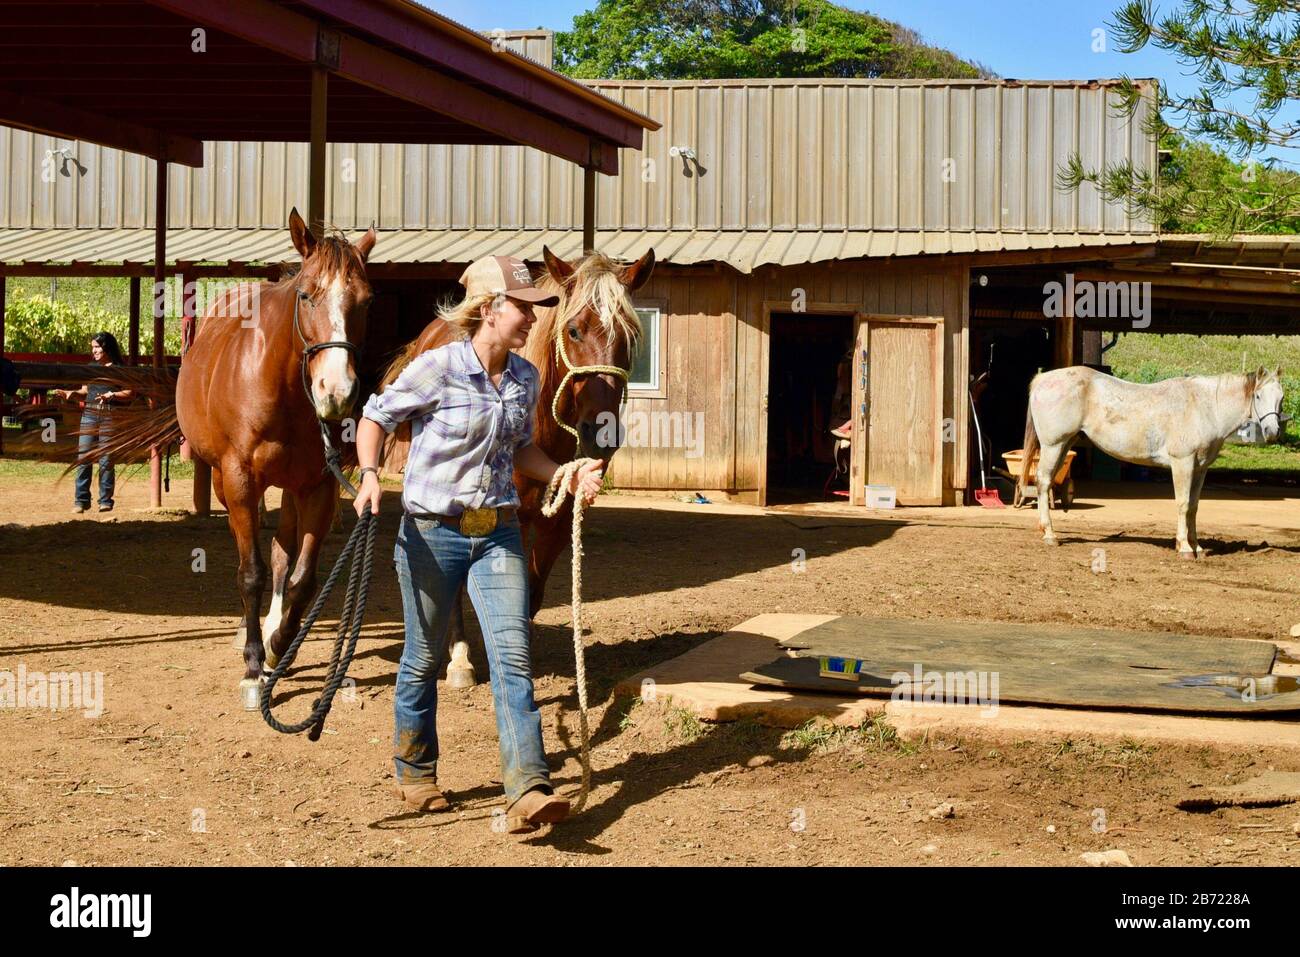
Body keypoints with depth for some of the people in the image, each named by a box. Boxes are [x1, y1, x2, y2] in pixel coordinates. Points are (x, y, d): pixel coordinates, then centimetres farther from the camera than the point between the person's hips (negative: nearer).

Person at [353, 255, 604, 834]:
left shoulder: (526, 379, 4)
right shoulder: (438, 367, -13)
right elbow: (376, 417, -4)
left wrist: (568, 477, 2)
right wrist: (370, 474, -20)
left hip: (497, 535, 4)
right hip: (432, 532, -4)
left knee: (514, 657, -8)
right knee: (425, 659, 11)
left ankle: (528, 791, -12)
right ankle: (415, 775, 31)